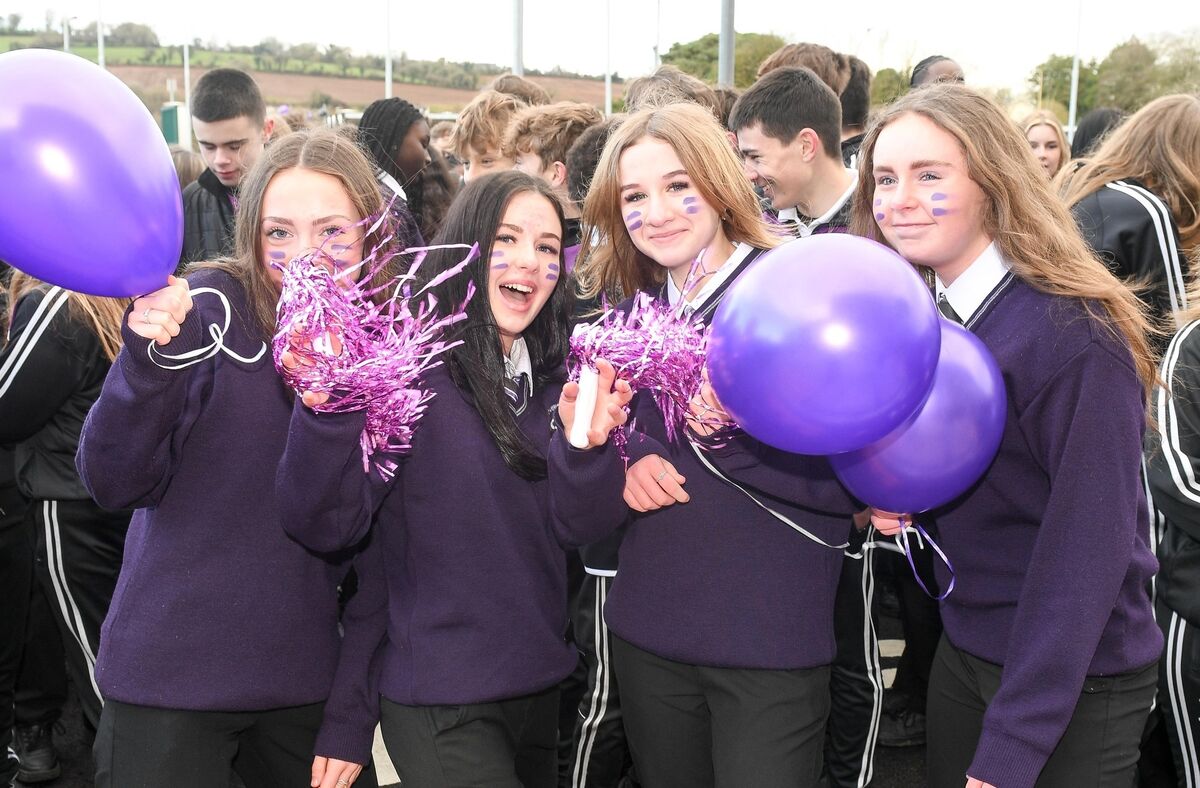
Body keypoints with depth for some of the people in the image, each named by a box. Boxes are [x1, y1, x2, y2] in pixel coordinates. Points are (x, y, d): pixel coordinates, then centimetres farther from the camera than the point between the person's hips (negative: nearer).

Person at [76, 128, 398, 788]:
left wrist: (351, 719, 0)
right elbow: (116, 485, -14)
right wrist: (148, 358, -31)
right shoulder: (211, 309, -11)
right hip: (170, 682, -3)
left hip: (309, 685, 3)